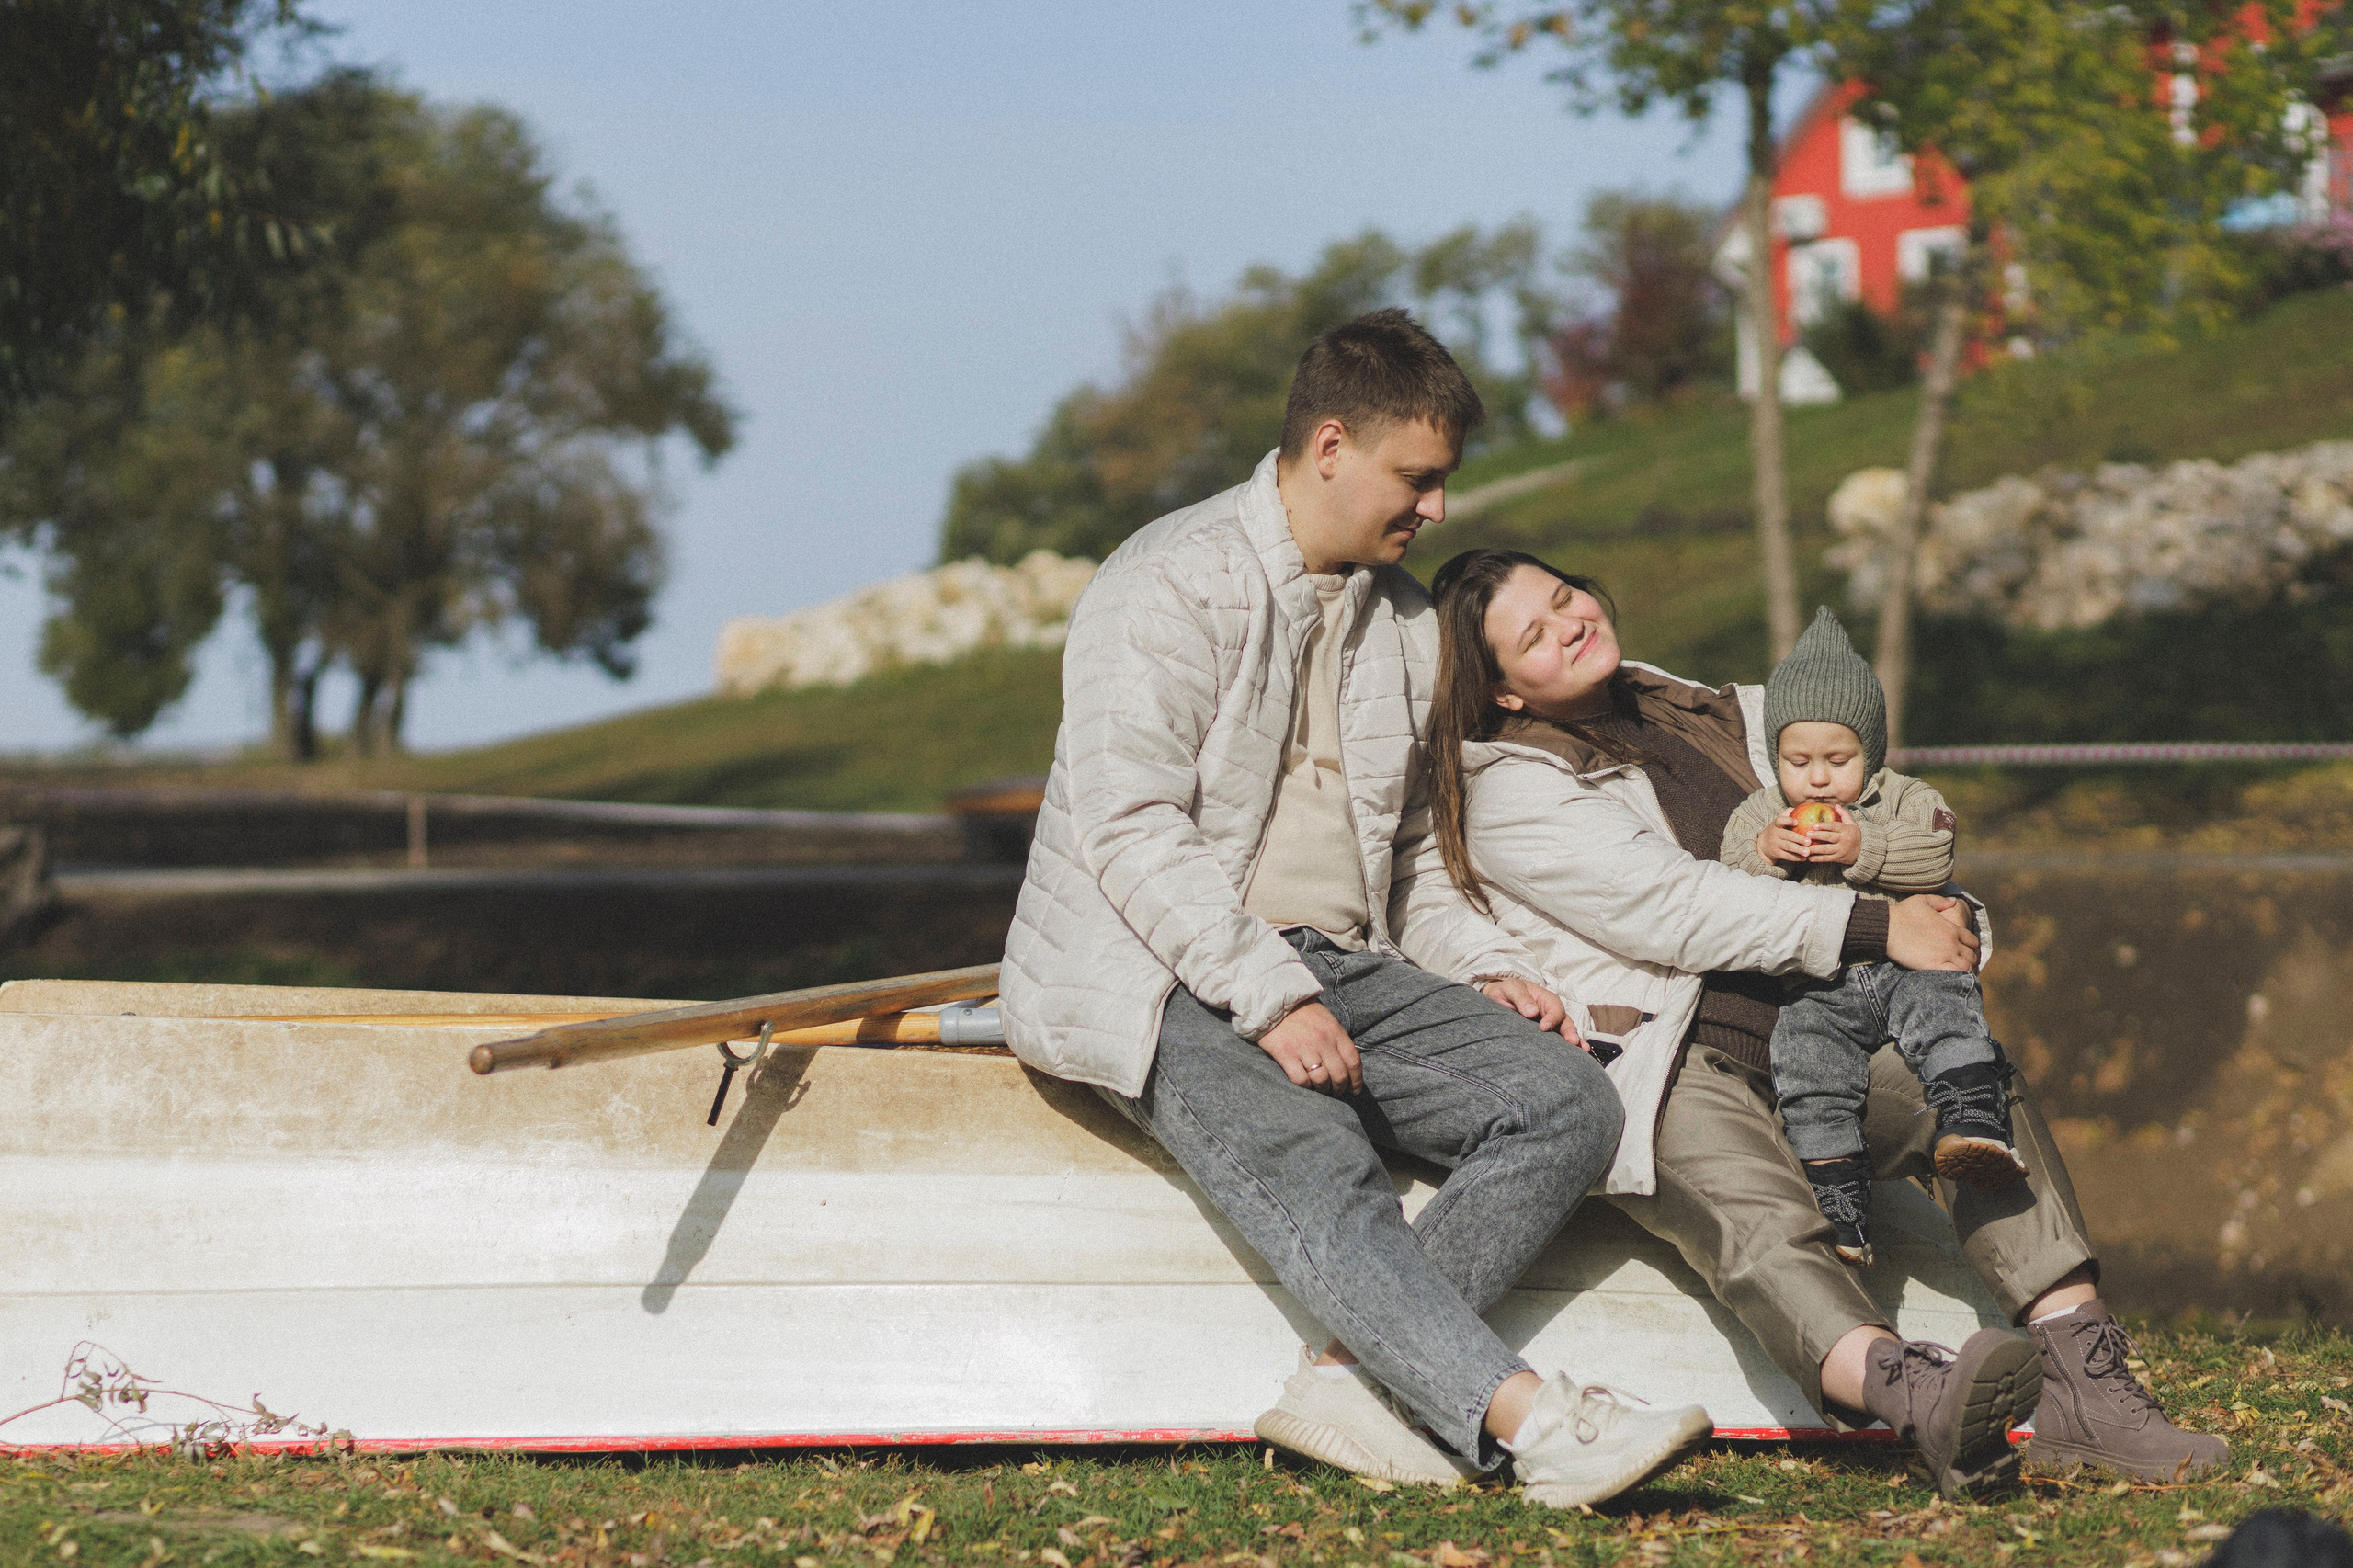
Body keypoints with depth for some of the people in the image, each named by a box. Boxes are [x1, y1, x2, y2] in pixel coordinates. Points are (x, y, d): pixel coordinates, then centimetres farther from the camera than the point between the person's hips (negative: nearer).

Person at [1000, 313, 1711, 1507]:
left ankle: (1350, 1380, -26)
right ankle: (1529, 1421, -46)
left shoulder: (1404, 621, 19)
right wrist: (1271, 998, -24)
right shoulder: (1171, 585, -6)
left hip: (1337, 962, 7)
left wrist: (1484, 966, 7)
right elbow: (1131, 830, -16)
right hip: (1166, 974, -7)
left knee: (1567, 1100, -16)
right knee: (1313, 1169, -33)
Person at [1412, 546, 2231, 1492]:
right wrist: (1879, 928, -18)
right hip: (1667, 1071, -7)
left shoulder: (1696, 714, 19)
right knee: (1764, 1223, -34)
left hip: (1807, 1043, 7)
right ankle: (1920, 1402, -62)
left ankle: (2079, 1385, -29)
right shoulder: (1510, 792, -4)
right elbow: (1675, 909, -15)